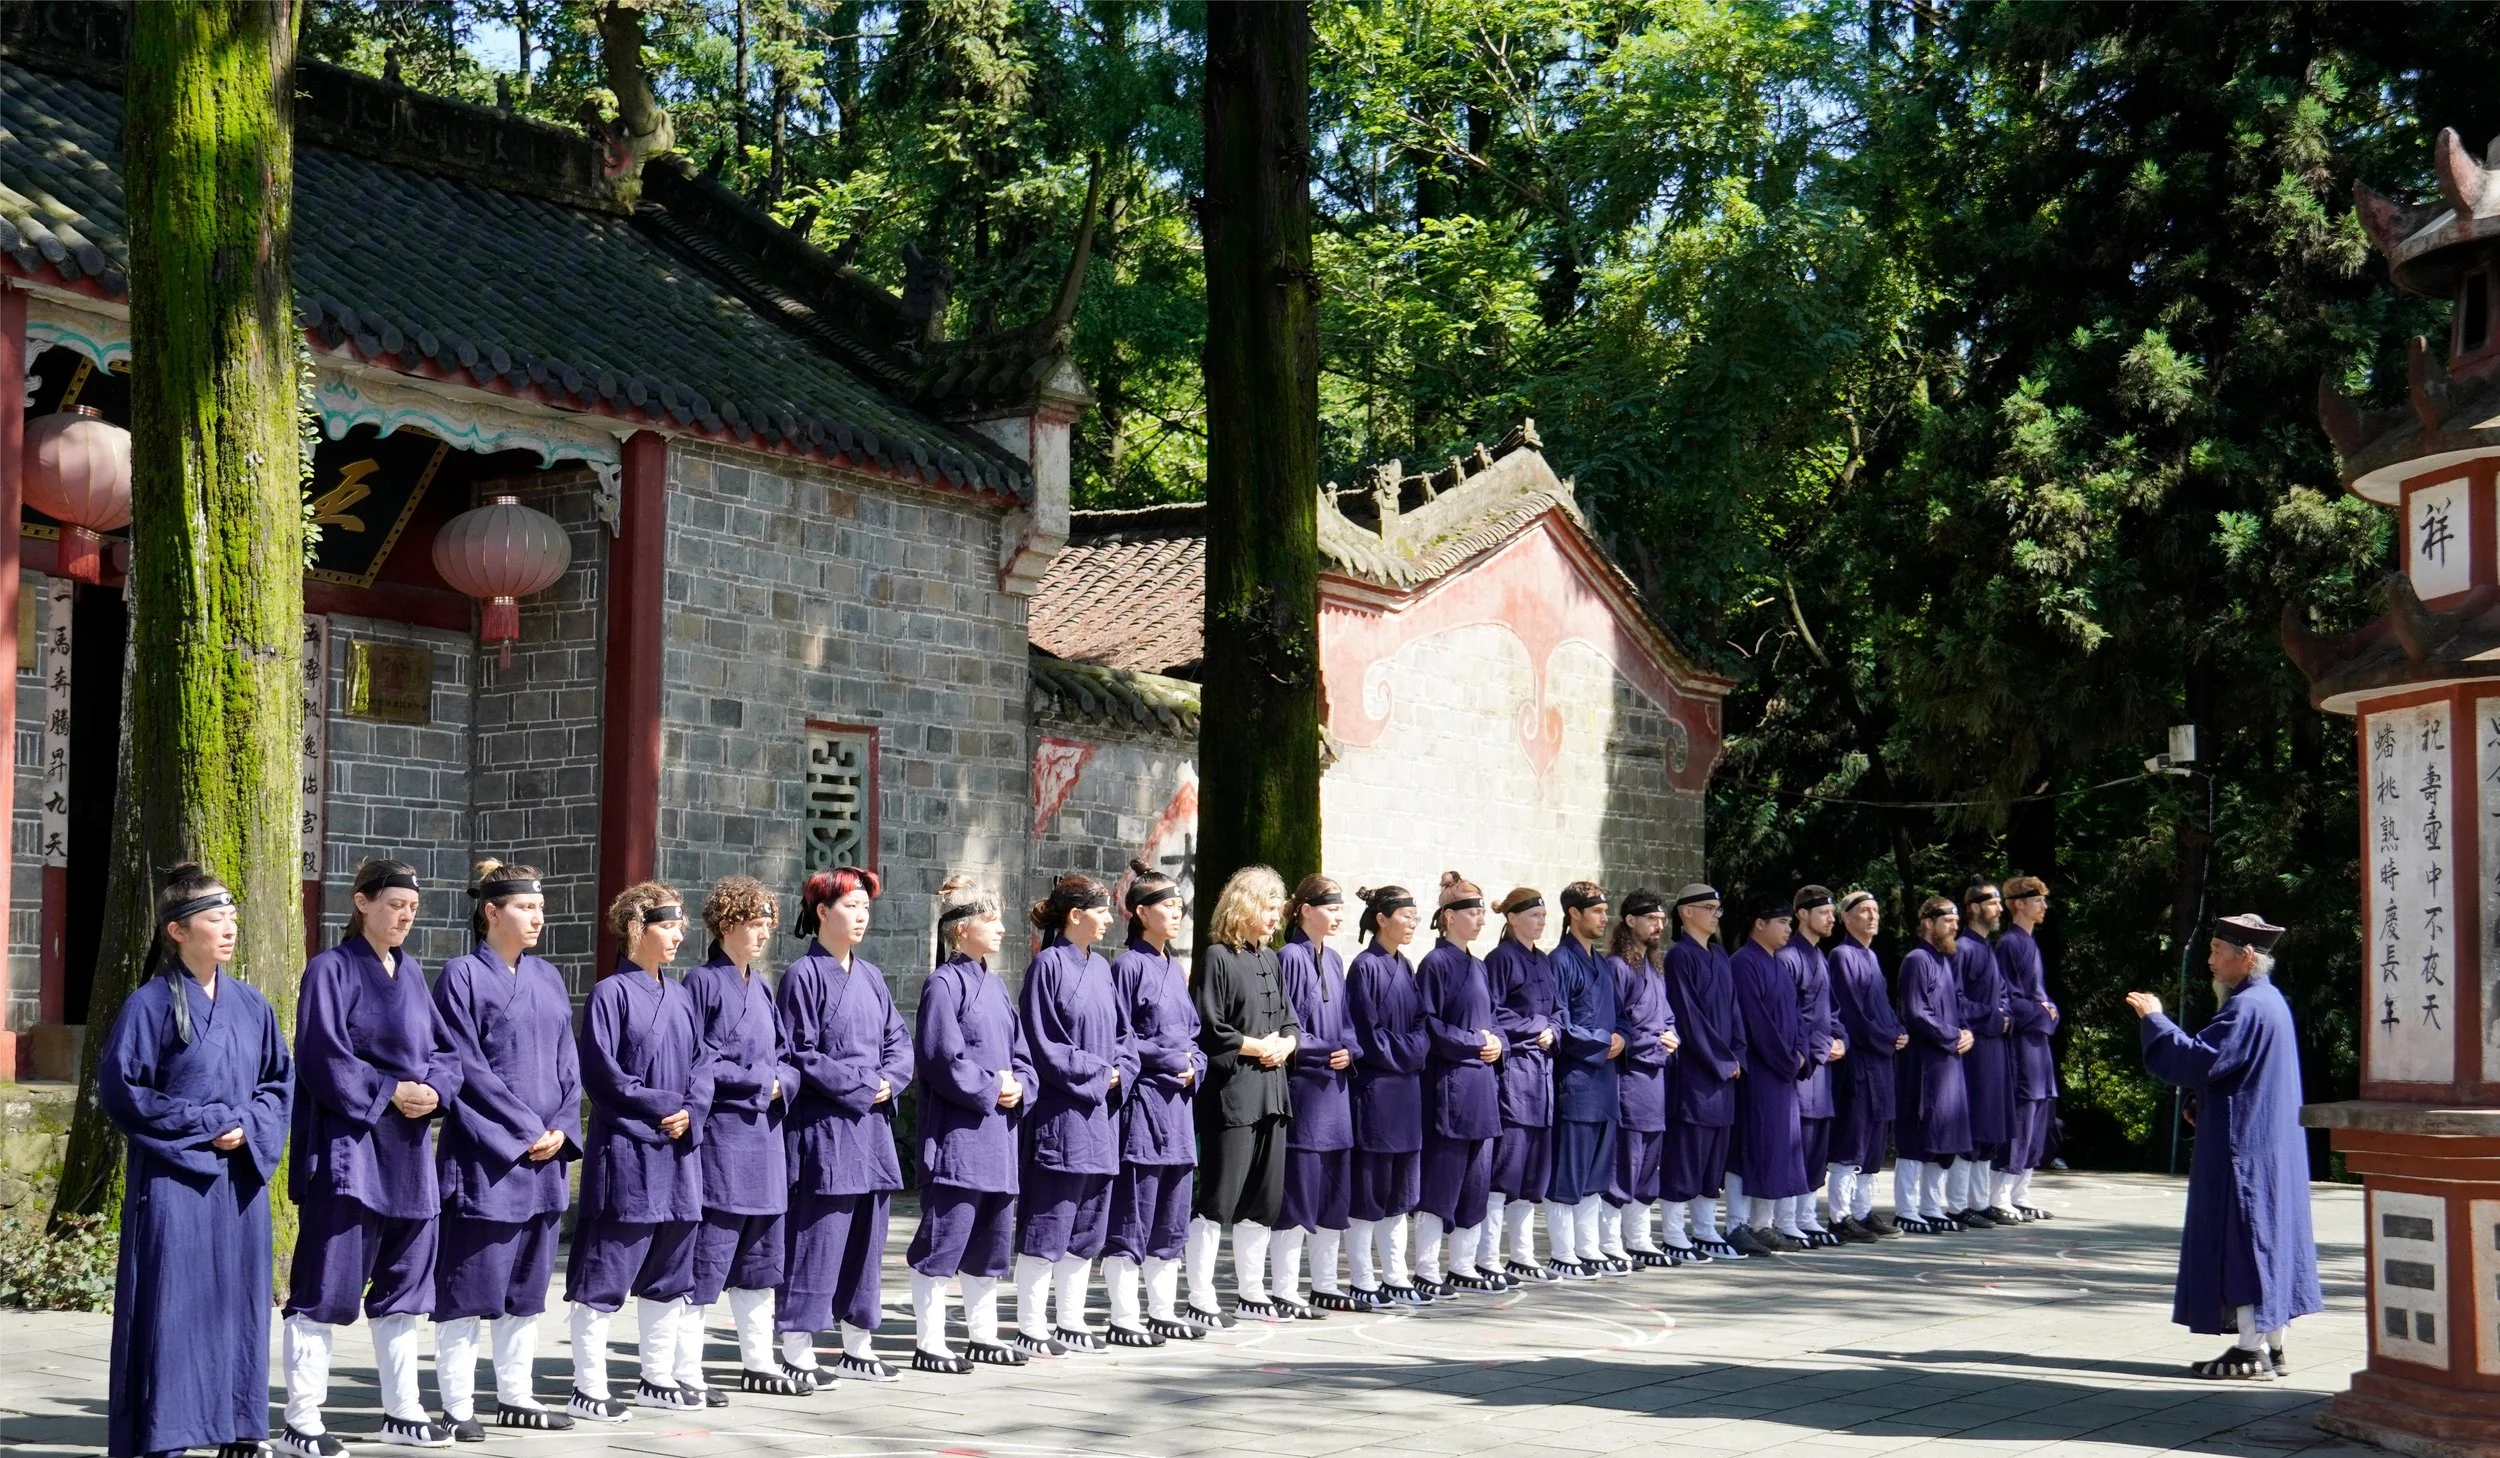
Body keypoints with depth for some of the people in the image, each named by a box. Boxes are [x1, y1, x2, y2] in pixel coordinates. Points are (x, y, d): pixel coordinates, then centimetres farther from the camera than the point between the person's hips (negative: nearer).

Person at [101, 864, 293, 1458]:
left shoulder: (250, 1004, 9)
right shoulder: (149, 1005, -7)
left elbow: (280, 1079, 14)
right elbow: (121, 1091, -10)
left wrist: (249, 1125, -6)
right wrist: (205, 1124, -13)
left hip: (239, 1179, 5)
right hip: (172, 1181, -5)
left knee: (239, 1300, 7)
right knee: (172, 1306, -5)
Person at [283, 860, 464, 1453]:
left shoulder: (412, 974, 14)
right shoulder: (332, 970, -6)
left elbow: (445, 1050, 13)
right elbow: (324, 1057, -13)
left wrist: (433, 1088, -7)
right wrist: (387, 1093, -17)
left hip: (407, 1152, 7)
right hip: (347, 1148, -7)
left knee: (403, 1283, 12)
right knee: (326, 1285, -6)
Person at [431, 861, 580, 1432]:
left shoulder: (548, 978, 13)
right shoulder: (463, 976, -7)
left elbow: (568, 1063, 13)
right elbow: (467, 1068, -12)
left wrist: (561, 1128, -3)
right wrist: (525, 1128, -13)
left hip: (543, 1156, 7)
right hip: (483, 1155, -7)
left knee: (526, 1284, 11)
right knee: (471, 1282, -3)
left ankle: (515, 1397, 19)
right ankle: (457, 1407, 2)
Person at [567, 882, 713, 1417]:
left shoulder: (679, 998, 12)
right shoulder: (610, 995, -9)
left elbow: (701, 1066, 11)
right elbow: (602, 1074, -13)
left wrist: (690, 1112, -7)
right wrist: (663, 1106, -13)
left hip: (677, 1153, 7)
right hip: (625, 1152, -7)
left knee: (667, 1273, 15)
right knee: (604, 1274, -4)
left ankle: (658, 1378, 25)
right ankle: (589, 1388, 1)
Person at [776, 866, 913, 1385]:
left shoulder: (870, 977, 13)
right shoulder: (804, 974, -8)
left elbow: (899, 1040, 15)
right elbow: (800, 1054, -12)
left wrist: (889, 1082, -4)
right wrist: (860, 1085, -13)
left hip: (872, 1127, 7)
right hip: (823, 1128, -7)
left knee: (866, 1237, 11)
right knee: (816, 1238, -6)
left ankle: (858, 1344, 21)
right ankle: (798, 1352, 1)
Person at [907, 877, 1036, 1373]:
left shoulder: (994, 985, 14)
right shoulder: (944, 985, -11)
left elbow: (1020, 1052, 18)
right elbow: (943, 1058, -17)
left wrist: (1018, 1087, -1)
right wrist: (991, 1090, -13)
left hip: (997, 1133, 9)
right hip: (956, 1132, -9)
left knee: (990, 1239, 15)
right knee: (944, 1236, -5)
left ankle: (983, 1335, 25)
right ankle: (929, 1344, 0)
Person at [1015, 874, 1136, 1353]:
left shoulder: (1100, 967, 13)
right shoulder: (1049, 965, -10)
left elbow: (1121, 1033, 17)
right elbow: (1042, 1044, -13)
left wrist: (1121, 1072, -2)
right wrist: (1097, 1072, -10)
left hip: (1100, 1114, 8)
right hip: (1060, 1113, -8)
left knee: (1087, 1225, 12)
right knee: (1046, 1224, -4)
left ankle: (1070, 1321, 20)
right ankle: (1031, 1327, 2)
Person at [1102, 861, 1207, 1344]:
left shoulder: (1175, 969, 15)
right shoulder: (1129, 965, -9)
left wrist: (1193, 1066, 2)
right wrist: (1166, 1061, -12)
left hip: (1176, 1102, 8)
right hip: (1141, 1102, -8)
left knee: (1171, 1215, 12)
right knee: (1131, 1215, -4)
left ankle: (1164, 1311, 20)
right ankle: (1124, 1317, 0)